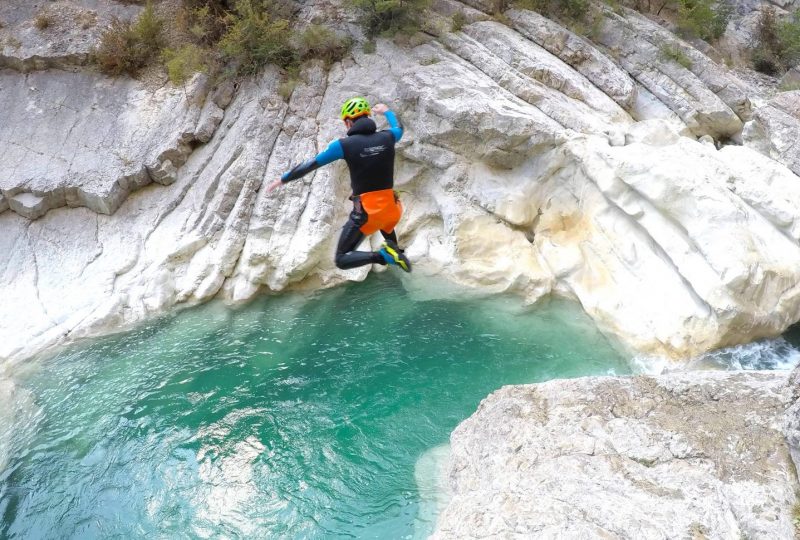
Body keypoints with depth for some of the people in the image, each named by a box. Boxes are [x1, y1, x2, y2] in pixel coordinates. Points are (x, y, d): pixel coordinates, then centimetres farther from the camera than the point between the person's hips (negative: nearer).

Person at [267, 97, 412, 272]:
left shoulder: (344, 145, -10)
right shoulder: (387, 137, 1)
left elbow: (310, 165, -1)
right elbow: (399, 129, 28)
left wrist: (283, 179, 12)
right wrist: (386, 111, 47)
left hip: (366, 211, -5)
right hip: (392, 207, 6)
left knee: (342, 260, 3)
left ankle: (383, 256, -16)